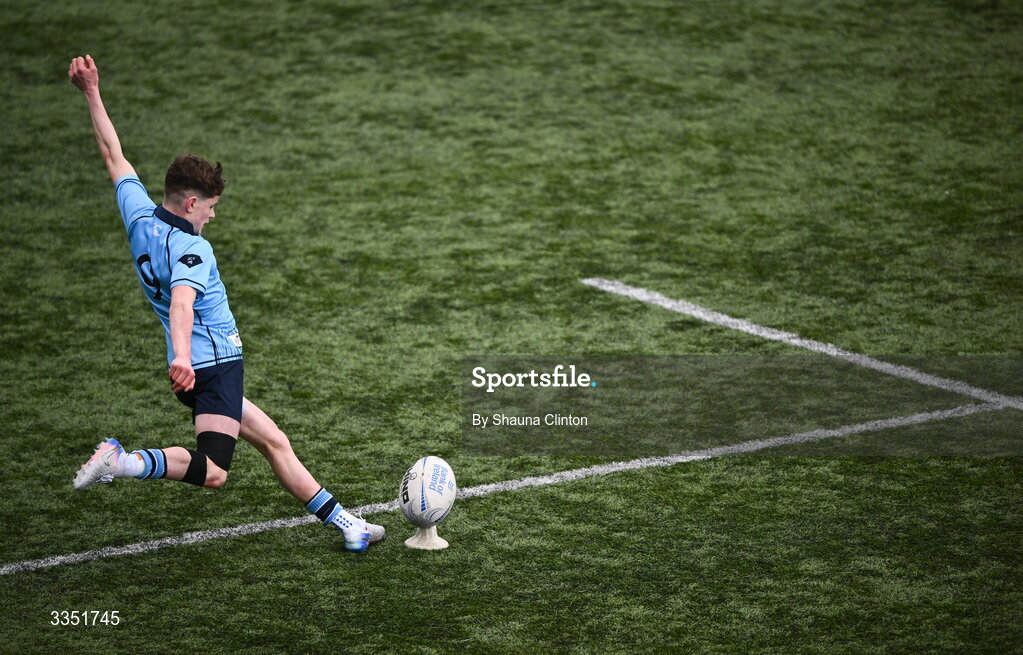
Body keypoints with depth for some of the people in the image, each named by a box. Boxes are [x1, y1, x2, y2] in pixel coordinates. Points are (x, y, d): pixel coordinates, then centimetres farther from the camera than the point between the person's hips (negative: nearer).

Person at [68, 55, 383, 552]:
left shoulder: (140, 218, 6)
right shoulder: (191, 250, -17)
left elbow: (114, 157, 13)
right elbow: (181, 302, -36)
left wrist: (92, 95, 17)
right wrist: (181, 356, -52)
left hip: (201, 369, 11)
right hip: (213, 366, -11)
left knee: (273, 442, 13)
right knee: (211, 471, -22)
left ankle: (344, 523, 17)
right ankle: (122, 462, -28)